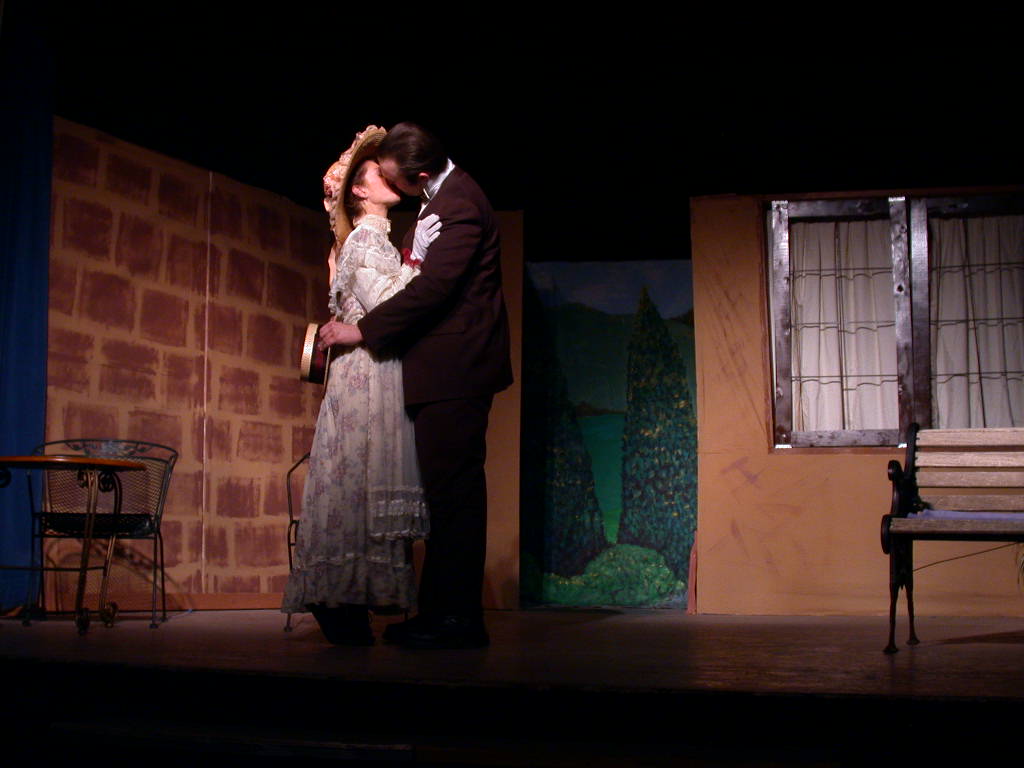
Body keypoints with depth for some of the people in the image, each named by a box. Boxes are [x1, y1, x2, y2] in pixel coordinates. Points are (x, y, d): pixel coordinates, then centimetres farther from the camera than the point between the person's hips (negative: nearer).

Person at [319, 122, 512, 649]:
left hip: (454, 370, -10)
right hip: (446, 371, 10)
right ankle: (442, 610, 14)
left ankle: (458, 617, -4)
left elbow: (432, 286, -22)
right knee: (448, 492, 10)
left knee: (453, 490, -9)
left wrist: (364, 330, -13)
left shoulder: (459, 205, -15)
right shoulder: (443, 198, 16)